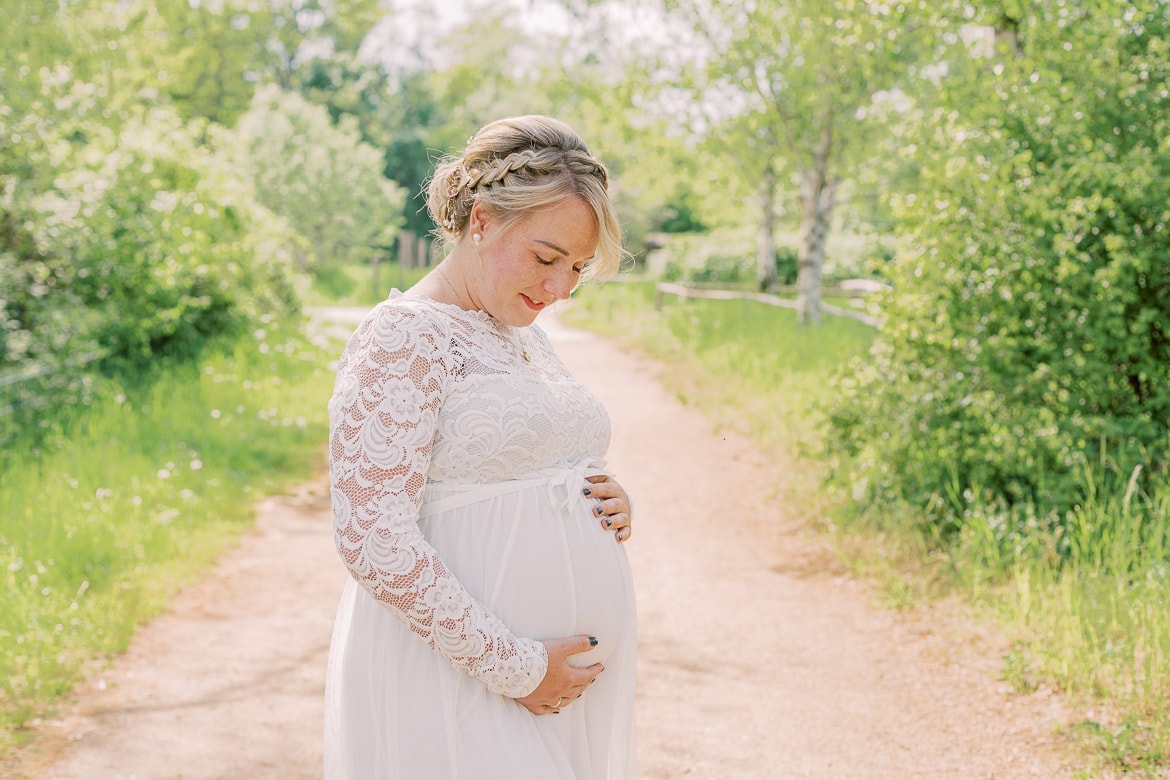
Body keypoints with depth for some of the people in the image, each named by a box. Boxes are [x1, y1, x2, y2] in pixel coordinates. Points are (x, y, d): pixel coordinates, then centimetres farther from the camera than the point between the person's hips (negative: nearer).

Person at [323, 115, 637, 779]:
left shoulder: (526, 337, 13)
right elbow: (374, 538, -21)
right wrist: (515, 667, -18)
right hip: (458, 674, -8)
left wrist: (609, 504, 3)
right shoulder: (403, 337, -13)